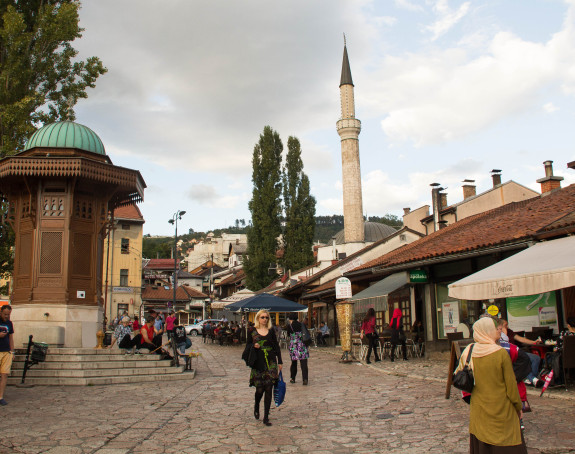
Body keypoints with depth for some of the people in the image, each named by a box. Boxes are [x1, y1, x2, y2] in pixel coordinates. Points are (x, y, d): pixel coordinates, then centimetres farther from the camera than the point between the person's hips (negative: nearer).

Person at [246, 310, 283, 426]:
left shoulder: (271, 331, 9)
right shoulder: (253, 331, 5)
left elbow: (277, 347, 12)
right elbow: (247, 347, 9)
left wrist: (280, 362, 8)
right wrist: (254, 346, -13)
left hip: (271, 363, 1)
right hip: (258, 363, -1)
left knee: (268, 389, -3)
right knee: (259, 389, -1)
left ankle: (266, 417, 4)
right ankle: (256, 407, 33)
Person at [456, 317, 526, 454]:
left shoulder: (469, 351, -5)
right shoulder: (501, 353, -17)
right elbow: (511, 385, -10)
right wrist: (518, 407, 4)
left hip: (478, 410, 4)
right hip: (500, 410, -4)